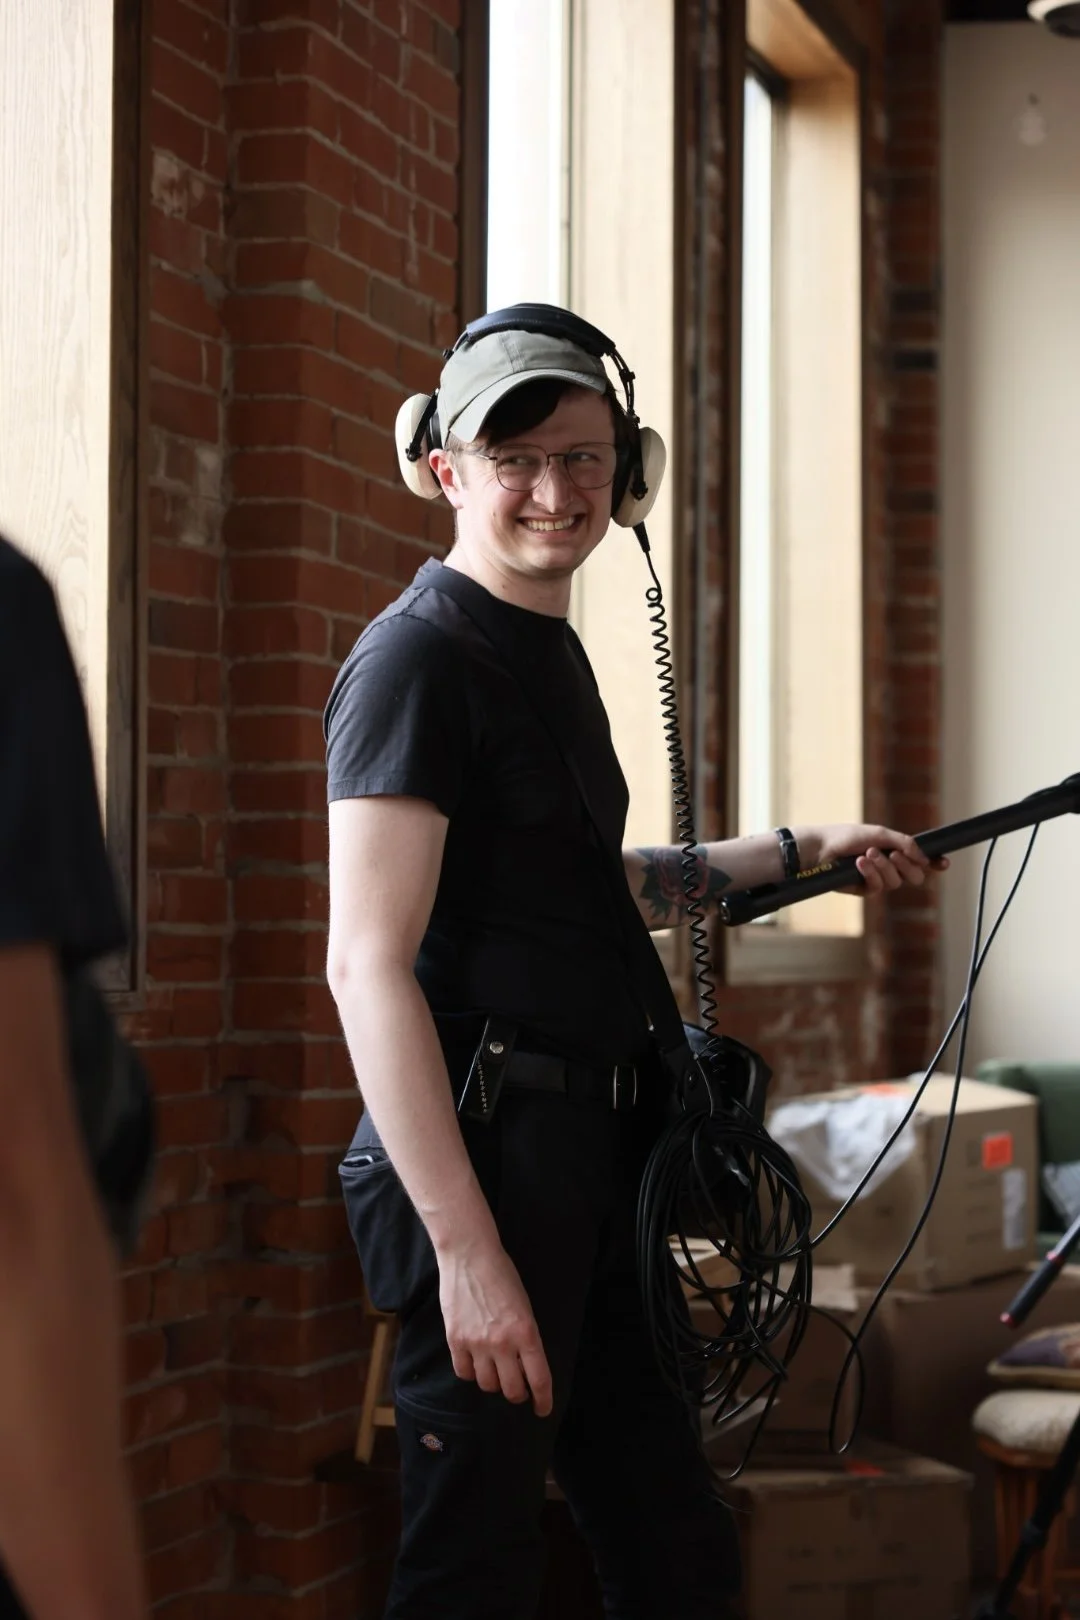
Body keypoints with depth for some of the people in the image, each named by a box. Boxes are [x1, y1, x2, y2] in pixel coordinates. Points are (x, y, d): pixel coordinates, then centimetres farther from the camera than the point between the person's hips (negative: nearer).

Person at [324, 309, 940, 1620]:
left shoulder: (552, 652, 18)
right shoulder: (420, 655, -11)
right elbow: (368, 964, -20)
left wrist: (802, 855, 27)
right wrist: (466, 1249, -25)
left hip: (589, 1161, 9)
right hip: (482, 1154, -9)